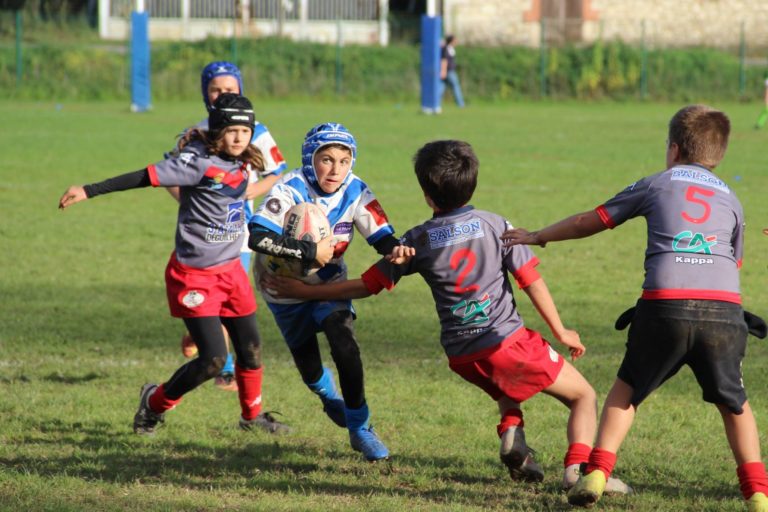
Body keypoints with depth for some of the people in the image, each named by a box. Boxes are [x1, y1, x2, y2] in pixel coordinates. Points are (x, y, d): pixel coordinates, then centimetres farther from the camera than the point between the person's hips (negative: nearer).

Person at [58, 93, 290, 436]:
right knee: (213, 358, -11)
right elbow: (147, 176, -26)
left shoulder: (243, 163, 2)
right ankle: (155, 402, 12)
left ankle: (252, 415, 35)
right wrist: (89, 191, -30)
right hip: (194, 275, -7)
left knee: (251, 350, 11)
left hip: (230, 270, 7)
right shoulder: (199, 161, -20)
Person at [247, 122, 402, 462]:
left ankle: (360, 428, -3)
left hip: (329, 280, 2)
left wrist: (396, 251, -43)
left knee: (344, 345, -19)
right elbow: (257, 236, -42)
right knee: (309, 366, 8)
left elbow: (382, 237, -19)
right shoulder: (291, 190, -30)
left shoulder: (355, 192, -17)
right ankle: (329, 396, 47)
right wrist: (310, 251, -44)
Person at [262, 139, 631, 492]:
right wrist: (560, 332, 11)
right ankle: (578, 468, -16)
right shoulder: (494, 225, -1)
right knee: (584, 396, 8)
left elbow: (366, 286, 7)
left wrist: (303, 290, 18)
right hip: (508, 340, -4)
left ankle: (511, 431, 6)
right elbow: (531, 281, 0)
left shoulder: (417, 241, 4)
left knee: (507, 388, 36)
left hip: (461, 356, 4)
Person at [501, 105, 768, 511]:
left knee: (627, 388, 19)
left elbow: (591, 222, 24)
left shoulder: (657, 184, 18)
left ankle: (596, 472, 8)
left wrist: (538, 237, 39)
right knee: (733, 400, 19)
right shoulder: (730, 198, 24)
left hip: (666, 305, -1)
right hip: (725, 309, 1)